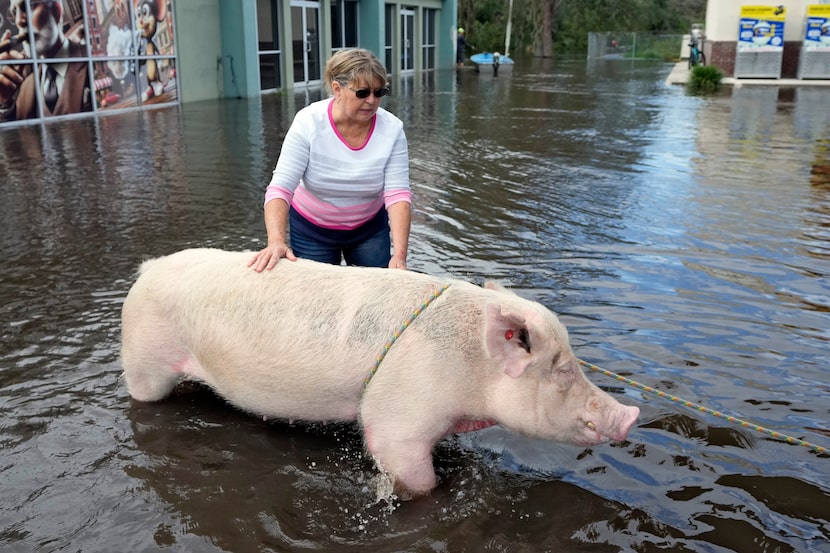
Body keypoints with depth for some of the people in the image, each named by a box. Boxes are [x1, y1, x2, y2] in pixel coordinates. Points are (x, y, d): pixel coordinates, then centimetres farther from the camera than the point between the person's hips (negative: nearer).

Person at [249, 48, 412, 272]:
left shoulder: (392, 129, -19)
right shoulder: (309, 122, -22)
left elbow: (397, 193, -23)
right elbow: (280, 188, -27)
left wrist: (400, 254, -37)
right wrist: (276, 241, -43)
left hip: (370, 228, 1)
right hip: (312, 230, -1)